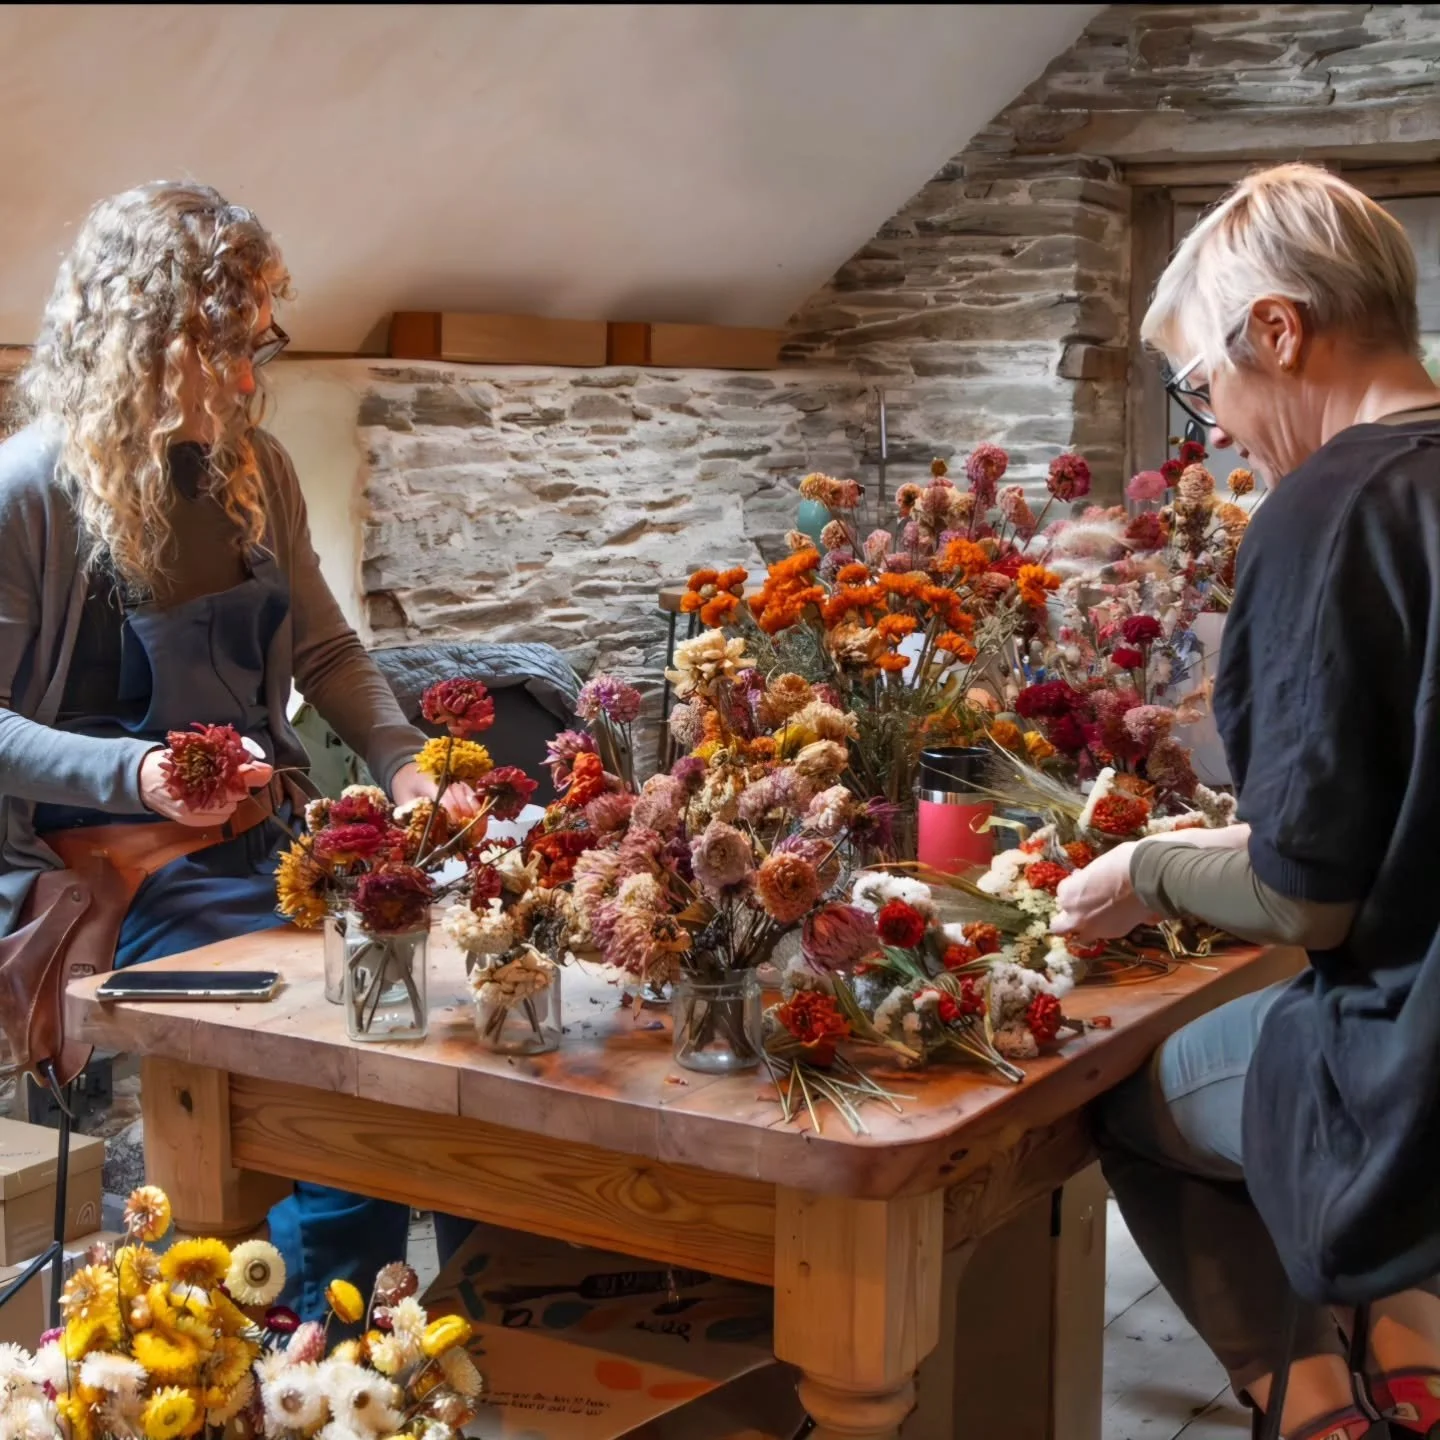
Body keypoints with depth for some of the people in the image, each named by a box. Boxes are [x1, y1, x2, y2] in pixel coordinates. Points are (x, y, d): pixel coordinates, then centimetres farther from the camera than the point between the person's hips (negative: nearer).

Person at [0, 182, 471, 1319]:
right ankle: (311, 1341, 1)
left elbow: (326, 651, 16)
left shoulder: (253, 468, 7)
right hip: (125, 865, -6)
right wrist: (137, 775, -24)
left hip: (267, 834, 6)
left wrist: (406, 766, 0)